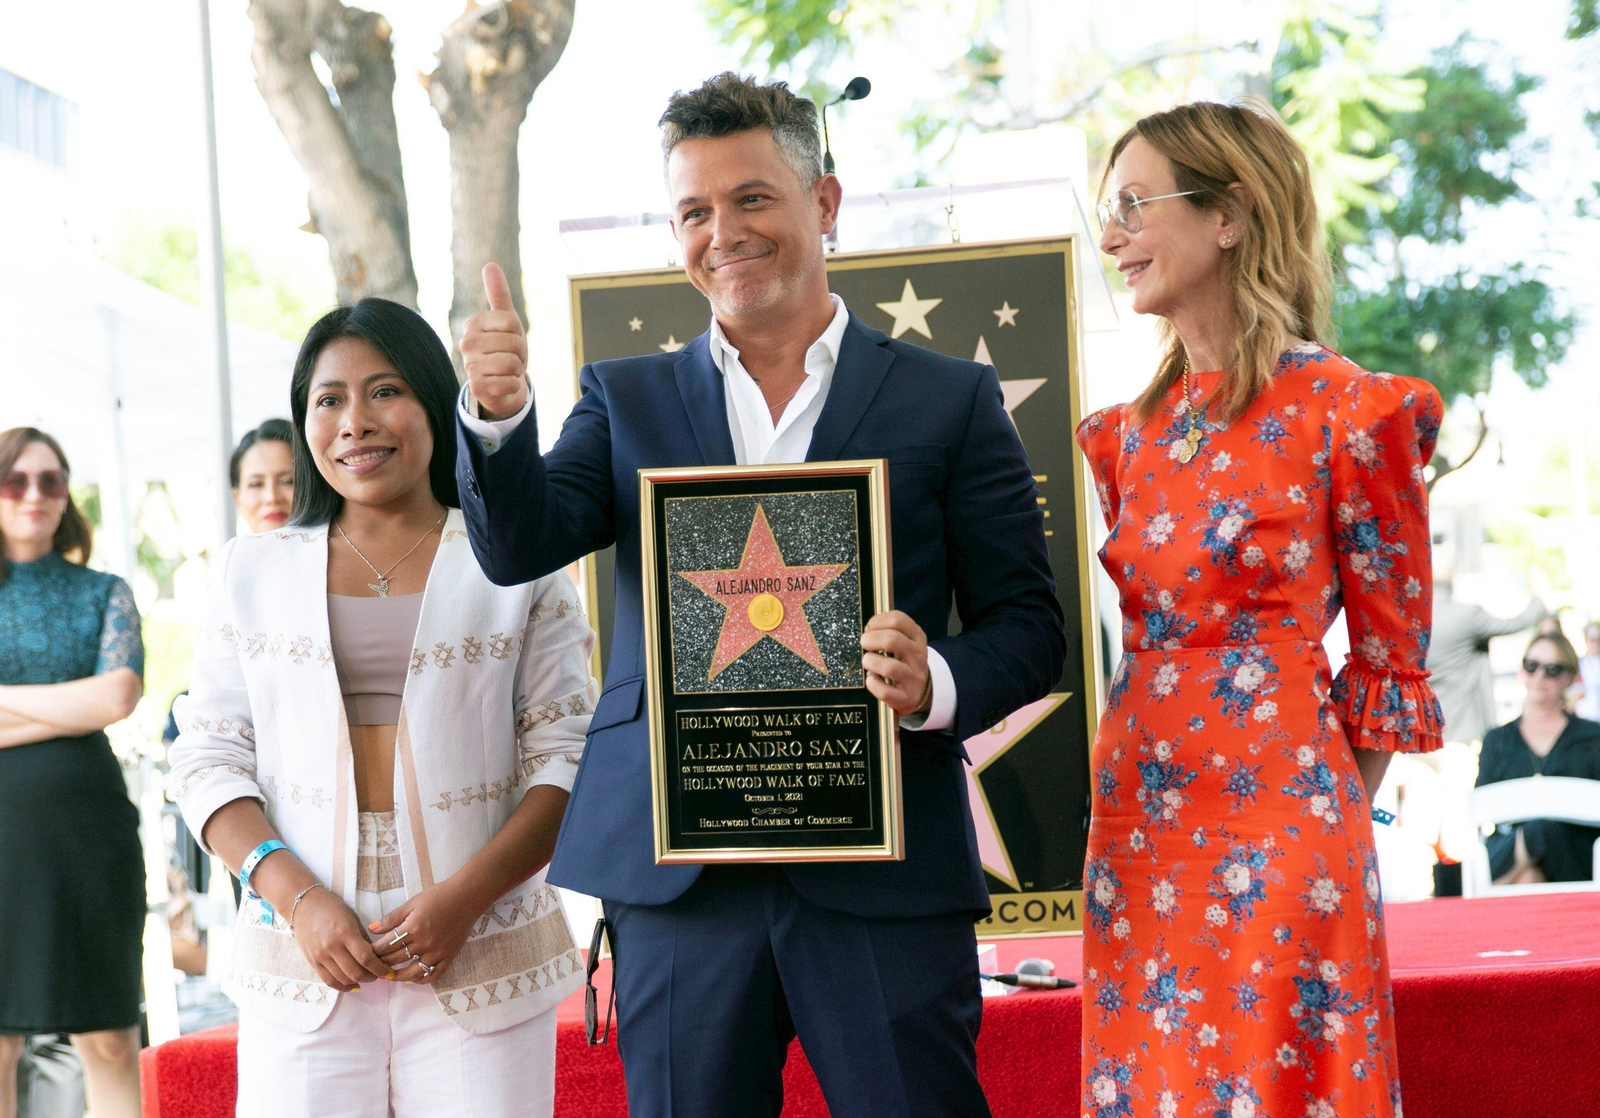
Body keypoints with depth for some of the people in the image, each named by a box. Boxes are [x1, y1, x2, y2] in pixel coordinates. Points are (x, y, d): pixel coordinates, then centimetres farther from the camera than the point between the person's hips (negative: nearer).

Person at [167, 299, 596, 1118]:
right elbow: (209, 759, 8)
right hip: (302, 958, 1)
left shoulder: (518, 568, 7)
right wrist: (298, 898, -8)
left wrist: (464, 896, -11)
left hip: (480, 957, -1)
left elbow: (569, 759, 2)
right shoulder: (255, 573, 13)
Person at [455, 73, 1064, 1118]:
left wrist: (939, 684, -16)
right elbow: (519, 547, -1)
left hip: (882, 874, -1)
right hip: (676, 872, 2)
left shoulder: (950, 400, 6)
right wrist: (499, 417, -20)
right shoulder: (627, 399, 13)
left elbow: (1027, 622, 5)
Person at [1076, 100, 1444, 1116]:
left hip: (1275, 827, -6)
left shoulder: (1348, 413, -7)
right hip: (1139, 831, 6)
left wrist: (1331, 822, -2)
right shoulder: (1133, 432, 11)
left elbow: (1392, 653, -2)